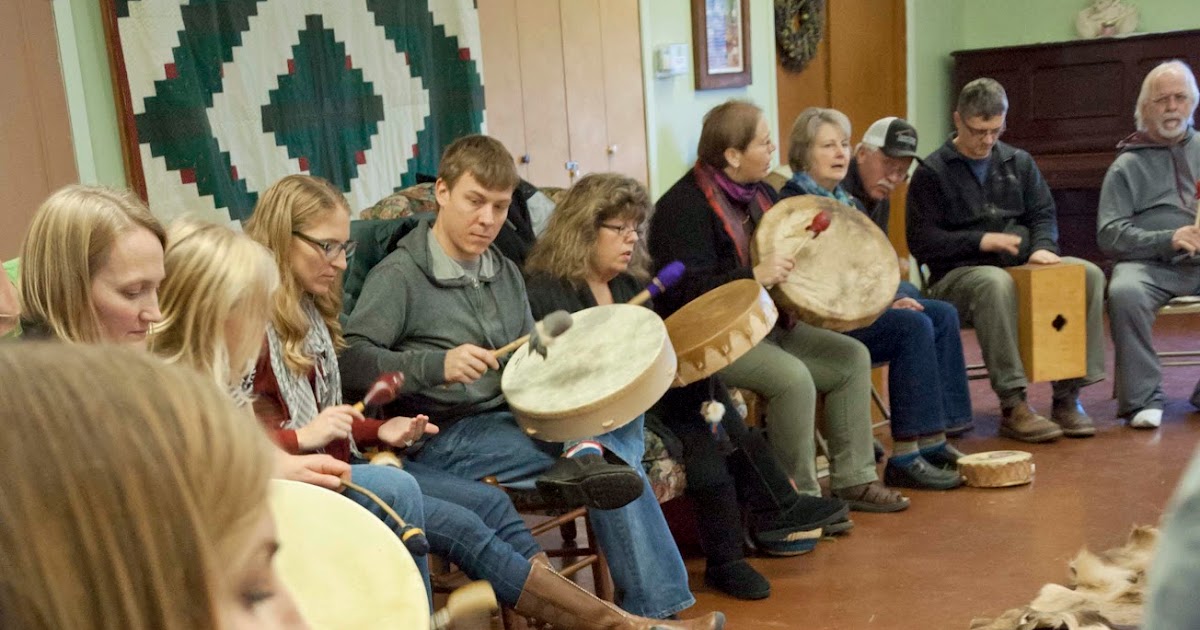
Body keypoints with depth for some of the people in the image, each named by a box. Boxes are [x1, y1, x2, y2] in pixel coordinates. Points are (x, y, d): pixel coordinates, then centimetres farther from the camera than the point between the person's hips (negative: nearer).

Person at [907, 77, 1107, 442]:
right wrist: (981, 241, -16)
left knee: (1089, 274, -20)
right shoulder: (931, 172, 0)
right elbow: (921, 242, -7)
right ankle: (1012, 406, -36)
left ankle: (1068, 395, -19)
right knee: (996, 283, -40)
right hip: (957, 275, -5)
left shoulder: (1019, 162, 17)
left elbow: (1044, 214, 14)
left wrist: (1042, 246, -9)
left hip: (1022, 267, 5)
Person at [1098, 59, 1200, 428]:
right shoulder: (1127, 165, 11)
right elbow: (1109, 235, 0)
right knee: (1124, 292, -35)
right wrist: (1167, 240, -14)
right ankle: (1142, 397, -21)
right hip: (1149, 263, -2)